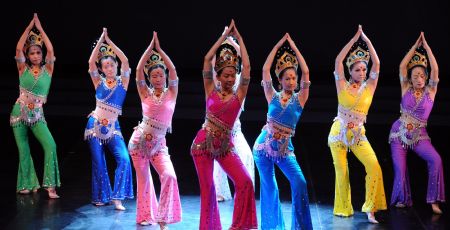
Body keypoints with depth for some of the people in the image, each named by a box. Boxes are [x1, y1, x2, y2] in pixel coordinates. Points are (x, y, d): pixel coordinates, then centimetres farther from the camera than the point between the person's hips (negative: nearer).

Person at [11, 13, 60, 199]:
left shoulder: (47, 69, 3)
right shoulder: (23, 69, 3)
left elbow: (50, 50, -9)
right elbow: (18, 48, -8)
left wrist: (40, 29, -2)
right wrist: (29, 27, -3)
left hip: (37, 114, -1)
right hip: (20, 111, 1)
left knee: (50, 145, -18)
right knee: (23, 150, 3)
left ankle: (50, 186, -17)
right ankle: (27, 185, 15)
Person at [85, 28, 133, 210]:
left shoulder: (122, 81, 2)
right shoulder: (99, 82, 3)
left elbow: (125, 61, -13)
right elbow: (91, 62, -10)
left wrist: (109, 42, -12)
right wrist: (101, 41, -10)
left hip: (113, 128, 0)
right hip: (95, 125, 1)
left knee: (124, 159, -17)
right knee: (98, 163, 3)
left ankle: (117, 197, -13)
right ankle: (101, 197, 18)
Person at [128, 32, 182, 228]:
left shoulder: (171, 93, 0)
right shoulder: (145, 93, 1)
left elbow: (173, 70, -12)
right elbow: (139, 70, -10)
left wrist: (159, 49, -13)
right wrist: (150, 48, -12)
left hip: (159, 144, 0)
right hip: (139, 141, 0)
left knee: (169, 176, -18)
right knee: (143, 178, 7)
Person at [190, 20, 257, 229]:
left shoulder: (239, 95, 2)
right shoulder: (211, 91, 2)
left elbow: (246, 66, -6)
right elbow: (207, 59, -4)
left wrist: (238, 37, -2)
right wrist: (224, 36, 0)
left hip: (225, 146, 0)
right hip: (203, 143, 0)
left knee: (245, 182, -14)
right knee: (207, 188, 2)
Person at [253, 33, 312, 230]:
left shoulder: (299, 99, 0)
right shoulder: (273, 97, 0)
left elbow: (306, 72, -10)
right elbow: (265, 69, -7)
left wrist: (294, 48, -6)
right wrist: (278, 45, -4)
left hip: (285, 149, 0)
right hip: (263, 147, 0)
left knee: (299, 182, -15)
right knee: (269, 187, 7)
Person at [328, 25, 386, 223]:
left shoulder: (369, 87, 4)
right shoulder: (343, 86, 0)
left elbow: (376, 63, -5)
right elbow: (338, 61, -9)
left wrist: (366, 41, -6)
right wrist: (354, 40, -8)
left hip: (358, 135, 1)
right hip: (338, 133, -1)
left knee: (374, 166, -16)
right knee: (341, 172, 1)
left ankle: (370, 208, -10)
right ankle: (343, 209, 18)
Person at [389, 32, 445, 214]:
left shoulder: (430, 90, -1)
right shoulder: (406, 88, 1)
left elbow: (435, 70, -13)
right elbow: (402, 66, -9)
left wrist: (426, 46, -12)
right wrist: (415, 46, -7)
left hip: (419, 135, -1)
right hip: (399, 132, 1)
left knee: (435, 159, -23)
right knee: (400, 168, -6)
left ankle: (433, 200, -17)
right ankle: (403, 200, 18)